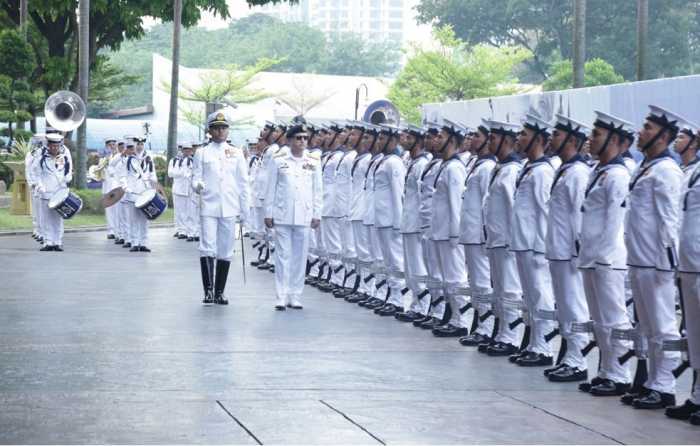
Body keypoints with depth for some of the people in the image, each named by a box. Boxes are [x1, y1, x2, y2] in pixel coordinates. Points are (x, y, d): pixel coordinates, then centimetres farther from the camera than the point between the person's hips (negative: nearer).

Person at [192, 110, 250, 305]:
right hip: (209, 208, -2)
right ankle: (208, 290, -10)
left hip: (229, 209, 2)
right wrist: (198, 185, -21)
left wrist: (244, 210, 7)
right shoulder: (202, 153, 7)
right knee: (207, 249, -13)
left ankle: (219, 292, 13)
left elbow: (243, 183, 11)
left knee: (225, 251, 5)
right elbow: (195, 177, 4)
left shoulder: (236, 154, 10)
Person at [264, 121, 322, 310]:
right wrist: (268, 213, 3)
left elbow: (317, 190, 9)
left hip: (304, 216, 1)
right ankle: (281, 297, 1)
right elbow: (271, 188, 5)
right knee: (283, 255, -2)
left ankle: (295, 296, 10)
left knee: (300, 257, 3)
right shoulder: (278, 161, 3)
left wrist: (317, 214, 4)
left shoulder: (314, 162, 7)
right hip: (282, 216, -1)